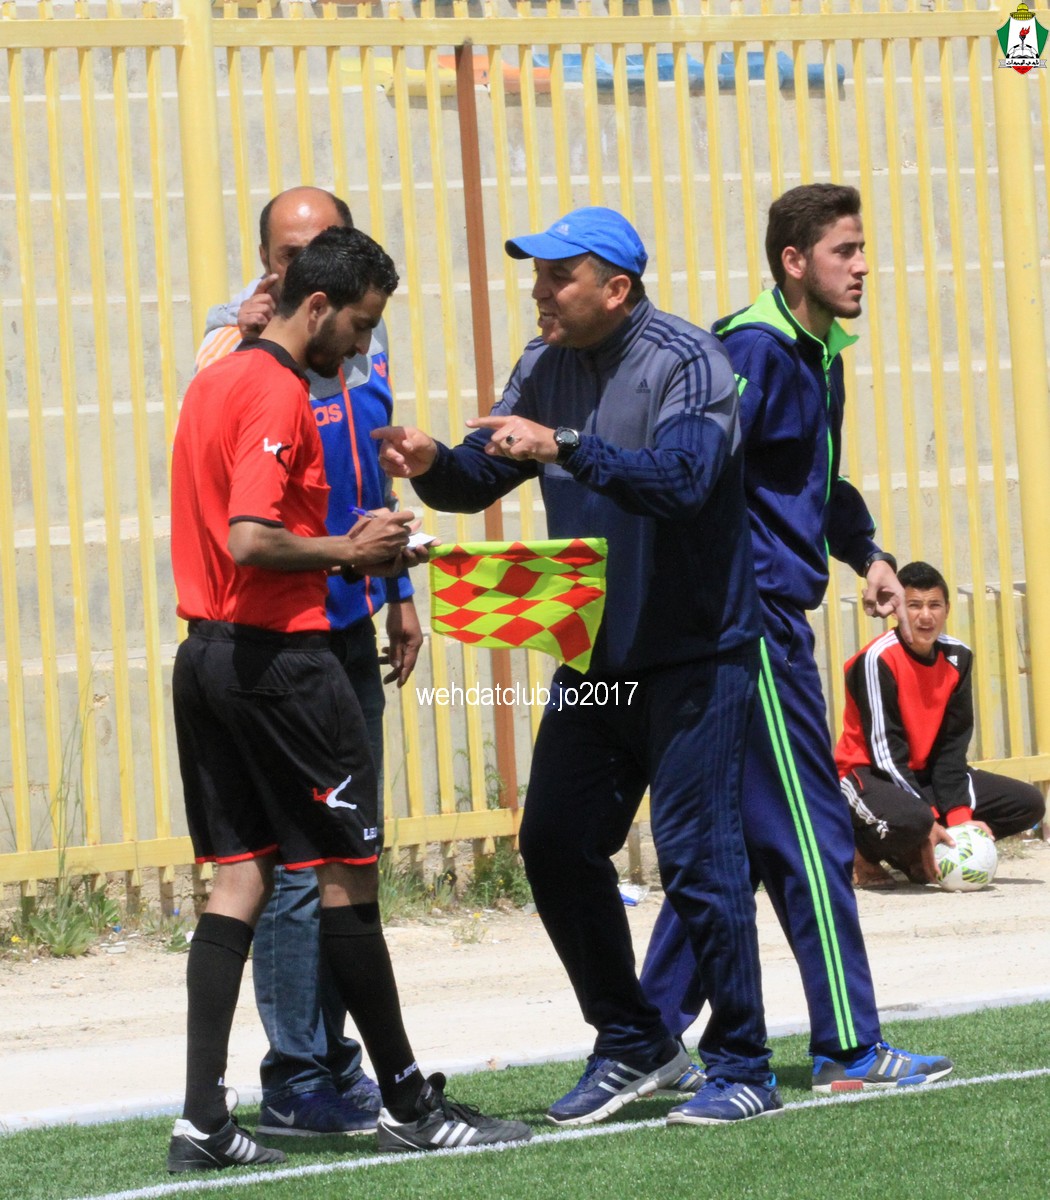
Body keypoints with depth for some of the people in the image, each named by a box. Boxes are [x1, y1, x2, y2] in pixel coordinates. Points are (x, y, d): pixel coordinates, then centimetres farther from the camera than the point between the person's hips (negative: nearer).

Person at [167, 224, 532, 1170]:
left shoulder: (215, 382, 16)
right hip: (279, 661, -9)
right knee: (348, 876, -1)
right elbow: (251, 540, -25)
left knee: (240, 878, 8)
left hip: (208, 656, 9)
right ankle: (410, 1106, 7)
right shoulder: (280, 395, -15)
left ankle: (203, 1119, 1)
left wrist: (352, 552, 15)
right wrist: (347, 552, -11)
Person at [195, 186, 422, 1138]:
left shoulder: (365, 335, 9)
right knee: (298, 861, -8)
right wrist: (238, 343, -42)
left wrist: (399, 590, 22)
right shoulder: (243, 340, -13)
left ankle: (331, 1052, 25)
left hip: (352, 626, 8)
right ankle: (297, 1084, -2)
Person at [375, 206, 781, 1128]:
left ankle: (744, 1071, 2)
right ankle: (633, 1047, 21)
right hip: (594, 656, 7)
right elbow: (484, 475, 7)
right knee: (556, 846, 6)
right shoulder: (548, 367, 7)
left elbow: (681, 479, -30)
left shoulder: (685, 362, -15)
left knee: (696, 857, -8)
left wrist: (566, 448, -39)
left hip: (694, 654, -7)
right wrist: (434, 465, -15)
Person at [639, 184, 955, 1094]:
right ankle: (849, 1051, -1)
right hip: (753, 621, -10)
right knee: (812, 837, -6)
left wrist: (867, 555, 17)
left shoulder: (820, 355, 15)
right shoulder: (753, 352, -15)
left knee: (734, 840, 12)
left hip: (774, 621, 10)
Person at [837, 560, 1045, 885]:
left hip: (924, 773, 8)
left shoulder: (957, 658, -1)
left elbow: (952, 748, -2)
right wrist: (931, 822, -26)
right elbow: (886, 752, -22)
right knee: (911, 819, -41)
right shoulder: (878, 660, -20)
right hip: (869, 773, -8)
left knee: (1029, 803, -3)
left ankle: (913, 856, 1)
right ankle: (865, 851, -4)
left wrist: (958, 816, -16)